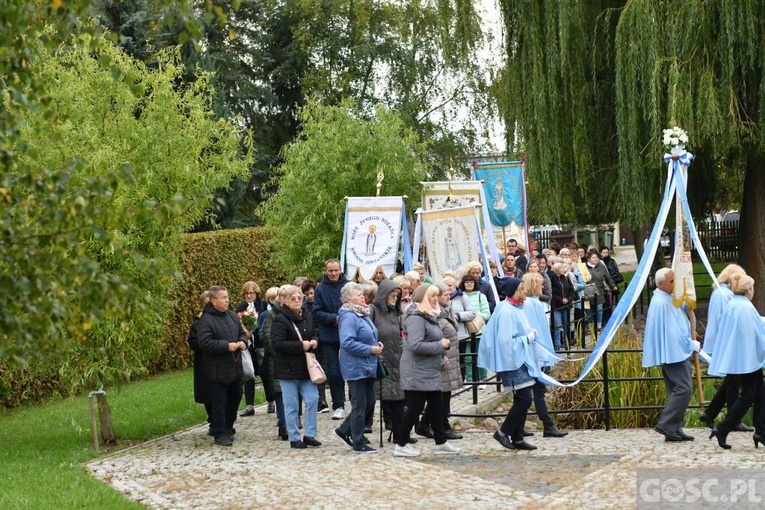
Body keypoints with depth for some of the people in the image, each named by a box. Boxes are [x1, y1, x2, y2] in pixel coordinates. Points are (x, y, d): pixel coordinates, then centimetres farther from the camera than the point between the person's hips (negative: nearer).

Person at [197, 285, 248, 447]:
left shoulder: (232, 316, 9)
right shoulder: (206, 320, -15)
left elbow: (242, 332, 20)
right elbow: (205, 343, -23)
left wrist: (243, 342, -3)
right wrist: (227, 346, -23)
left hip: (235, 367, 8)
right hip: (217, 371, -8)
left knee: (235, 397, 18)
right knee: (219, 402, -3)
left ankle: (228, 427, 35)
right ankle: (220, 434, 4)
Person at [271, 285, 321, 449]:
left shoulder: (307, 315, 8)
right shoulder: (280, 320, -13)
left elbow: (313, 334, 22)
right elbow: (277, 343, -20)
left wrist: (314, 341, -1)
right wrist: (301, 346, -23)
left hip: (305, 367, 6)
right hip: (288, 368, -6)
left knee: (312, 398, 1)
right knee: (291, 405, 1)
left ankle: (309, 435, 12)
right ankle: (294, 439, 10)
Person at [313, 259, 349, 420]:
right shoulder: (320, 289, 0)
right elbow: (317, 312, -2)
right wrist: (334, 318, -16)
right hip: (329, 336, 0)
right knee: (333, 372, 2)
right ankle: (338, 406, 10)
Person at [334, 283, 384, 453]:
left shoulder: (363, 314, 14)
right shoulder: (349, 317, -17)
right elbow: (347, 342, -26)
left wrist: (376, 344, 6)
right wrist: (370, 349, -21)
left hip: (367, 366, 10)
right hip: (356, 367, -10)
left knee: (369, 403, 12)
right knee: (360, 405, -3)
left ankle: (344, 431, 25)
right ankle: (358, 443, 6)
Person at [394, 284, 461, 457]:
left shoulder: (429, 316, 15)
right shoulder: (416, 318, -18)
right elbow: (415, 345, -28)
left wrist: (443, 345, 6)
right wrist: (440, 345, -19)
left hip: (430, 372, 10)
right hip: (417, 372, -10)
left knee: (437, 407, 12)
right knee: (415, 408, -4)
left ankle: (441, 443, 20)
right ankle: (401, 445, 5)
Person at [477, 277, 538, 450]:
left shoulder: (515, 309, 12)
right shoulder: (507, 312, -18)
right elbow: (506, 341, -22)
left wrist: (530, 334, 7)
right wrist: (528, 338, -13)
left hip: (521, 360, 10)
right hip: (514, 361, -10)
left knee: (522, 400, 10)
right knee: (524, 399, -11)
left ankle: (518, 438, 14)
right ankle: (503, 433, 1)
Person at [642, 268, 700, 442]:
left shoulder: (668, 299, 15)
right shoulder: (661, 302, -17)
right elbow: (672, 330, -18)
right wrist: (691, 344, -10)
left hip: (677, 352, 11)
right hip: (674, 353, -11)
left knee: (677, 391, 10)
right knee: (683, 389, -13)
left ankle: (673, 429, 12)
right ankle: (666, 425, -11)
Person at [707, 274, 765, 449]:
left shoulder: (730, 306, 8)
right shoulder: (746, 307, -18)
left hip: (737, 359, 9)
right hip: (748, 359, -9)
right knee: (747, 397, -3)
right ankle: (722, 430, -4)